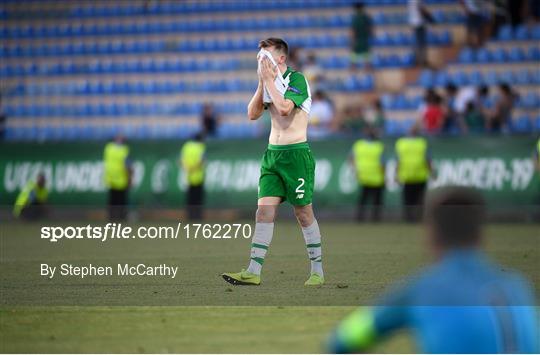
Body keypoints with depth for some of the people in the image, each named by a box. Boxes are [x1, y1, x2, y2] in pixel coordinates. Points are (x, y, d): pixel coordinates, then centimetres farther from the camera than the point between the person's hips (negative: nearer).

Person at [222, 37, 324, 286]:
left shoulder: (296, 79, -9)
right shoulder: (269, 82, 13)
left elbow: (285, 108, -24)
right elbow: (252, 114, 7)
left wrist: (269, 80, -15)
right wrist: (262, 82, -1)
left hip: (296, 154, -6)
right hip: (272, 153, 7)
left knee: (303, 212, 0)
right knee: (264, 209, -2)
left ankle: (317, 271, 11)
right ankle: (253, 272, -6)